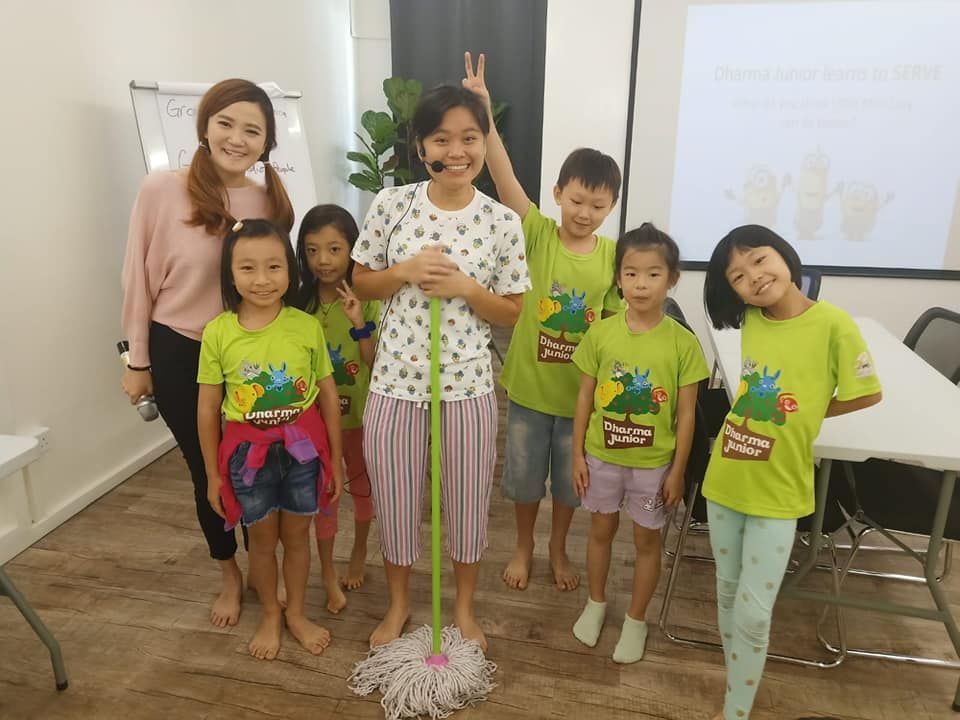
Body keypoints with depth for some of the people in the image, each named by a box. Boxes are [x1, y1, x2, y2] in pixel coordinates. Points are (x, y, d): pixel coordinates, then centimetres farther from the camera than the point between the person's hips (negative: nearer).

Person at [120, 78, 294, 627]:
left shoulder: (271, 201, -5)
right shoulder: (163, 189, -14)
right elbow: (139, 278, -7)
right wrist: (139, 361, -2)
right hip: (179, 354, -1)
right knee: (207, 471, 14)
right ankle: (230, 575, 38)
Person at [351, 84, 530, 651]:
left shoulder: (502, 222, -5)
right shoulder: (391, 205, -4)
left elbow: (512, 312, 0)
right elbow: (361, 284, 4)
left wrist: (466, 288, -18)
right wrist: (405, 271, -15)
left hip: (468, 385, 0)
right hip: (396, 381, 1)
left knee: (468, 500, 14)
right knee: (395, 499, 14)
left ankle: (465, 607, 40)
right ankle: (399, 603, 41)